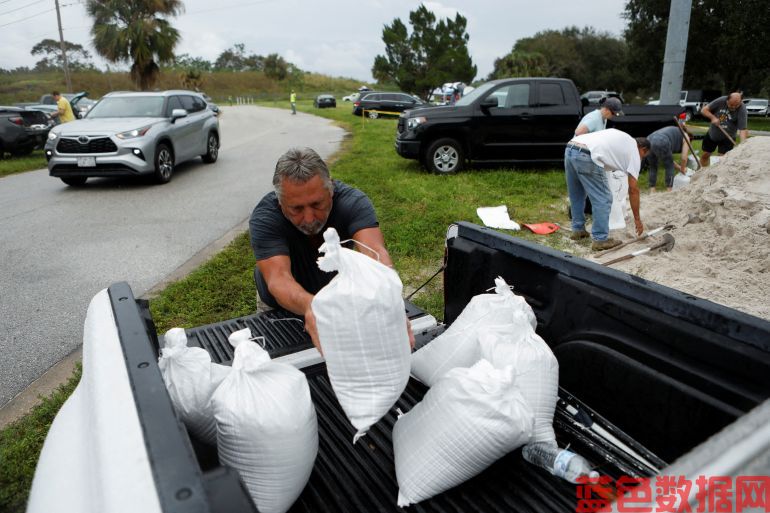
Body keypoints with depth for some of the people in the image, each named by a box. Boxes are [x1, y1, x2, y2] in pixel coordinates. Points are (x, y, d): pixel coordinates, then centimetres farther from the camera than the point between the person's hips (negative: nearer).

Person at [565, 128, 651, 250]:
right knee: (603, 200, 4)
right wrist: (637, 219, 19)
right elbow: (633, 190, 12)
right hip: (585, 156, -8)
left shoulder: (621, 139, 34)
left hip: (570, 149, 8)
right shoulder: (634, 152, 15)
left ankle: (578, 230, 35)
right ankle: (600, 240, 8)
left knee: (576, 196, 24)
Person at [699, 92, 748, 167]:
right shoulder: (721, 101, -16)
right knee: (704, 155, 12)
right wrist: (713, 117, -26)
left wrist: (743, 144, -42)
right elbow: (704, 110, -10)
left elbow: (743, 129, -28)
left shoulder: (742, 110, -22)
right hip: (712, 134, 3)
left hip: (727, 138, -3)